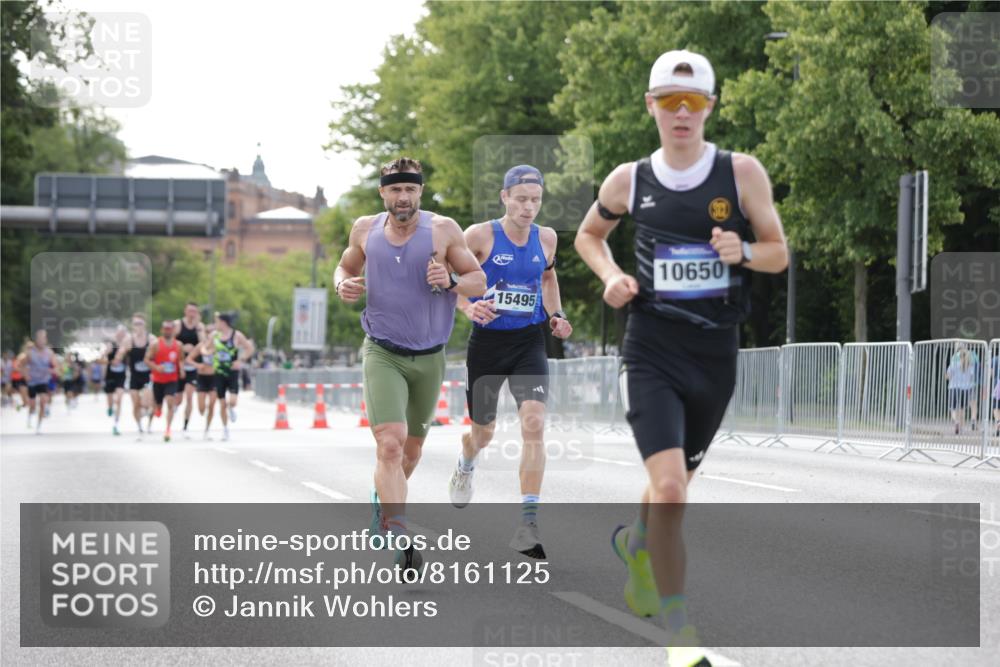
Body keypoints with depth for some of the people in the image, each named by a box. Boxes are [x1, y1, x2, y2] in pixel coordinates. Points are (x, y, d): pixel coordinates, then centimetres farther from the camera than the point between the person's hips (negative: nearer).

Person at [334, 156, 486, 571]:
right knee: (390, 443, -20)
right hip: (382, 354, -2)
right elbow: (346, 267, 18)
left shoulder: (443, 230, -6)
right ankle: (400, 539, -26)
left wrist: (451, 281, -22)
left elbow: (479, 281, 0)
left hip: (429, 358, 2)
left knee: (412, 447, 18)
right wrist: (343, 285, -5)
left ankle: (383, 499, 48)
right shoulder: (365, 230, -1)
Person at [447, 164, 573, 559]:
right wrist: (469, 307, -22)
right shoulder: (480, 236, -11)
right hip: (487, 341, -2)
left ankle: (528, 523, -19)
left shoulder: (546, 238, 2)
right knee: (483, 431, 13)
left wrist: (555, 315, 8)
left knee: (534, 423, -19)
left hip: (528, 342, 2)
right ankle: (465, 467, 53)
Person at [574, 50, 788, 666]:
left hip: (716, 354, 2)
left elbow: (779, 252, 4)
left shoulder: (742, 173, -3)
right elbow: (589, 235, 18)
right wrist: (611, 277, -2)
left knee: (675, 483, 20)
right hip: (653, 352, -2)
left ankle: (634, 542, 55)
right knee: (670, 488, -19)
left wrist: (743, 252, -18)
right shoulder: (629, 180, 0)